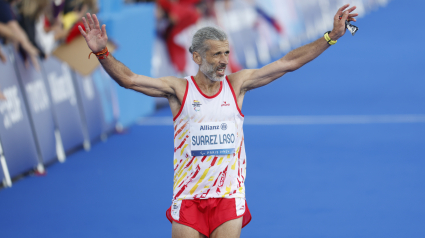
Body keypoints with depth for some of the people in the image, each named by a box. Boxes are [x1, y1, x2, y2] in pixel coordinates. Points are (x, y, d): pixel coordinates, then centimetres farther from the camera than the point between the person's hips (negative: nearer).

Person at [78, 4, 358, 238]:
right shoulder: (178, 89, -2)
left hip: (229, 196, 1)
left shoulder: (237, 84, 3)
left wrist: (331, 37, 1)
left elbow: (288, 63, 4)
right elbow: (128, 79, -11)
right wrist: (102, 53, -26)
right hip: (188, 197, -1)